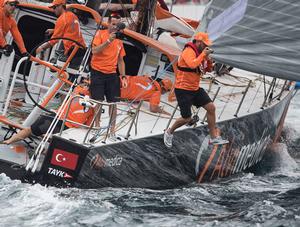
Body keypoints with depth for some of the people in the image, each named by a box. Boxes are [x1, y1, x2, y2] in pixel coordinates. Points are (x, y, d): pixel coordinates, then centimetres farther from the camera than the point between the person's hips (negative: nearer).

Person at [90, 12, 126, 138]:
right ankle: (97, 126, 10)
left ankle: (112, 130, 6)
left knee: (113, 102, 1)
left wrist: (123, 76, 10)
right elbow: (94, 51, -15)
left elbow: (120, 60, 17)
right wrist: (108, 40, -22)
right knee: (99, 101, -3)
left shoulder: (119, 40, 11)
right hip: (98, 72, -4)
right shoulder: (100, 33, -3)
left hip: (112, 74, 4)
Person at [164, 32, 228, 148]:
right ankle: (169, 132, 23)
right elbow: (192, 64, -38)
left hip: (195, 88, 9)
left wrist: (208, 59, -4)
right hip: (183, 89, -9)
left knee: (211, 107, 0)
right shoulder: (188, 51, -19)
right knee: (186, 118, -4)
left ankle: (214, 137, 7)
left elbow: (208, 69, 15)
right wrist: (203, 54, -27)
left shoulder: (200, 52, 8)